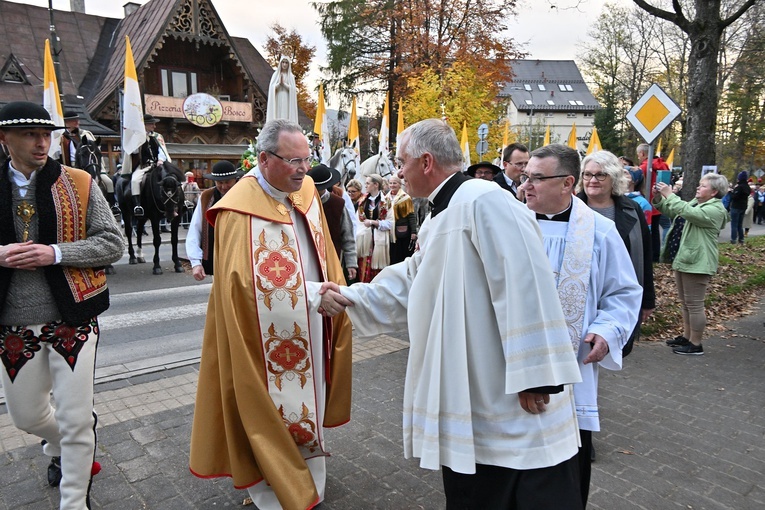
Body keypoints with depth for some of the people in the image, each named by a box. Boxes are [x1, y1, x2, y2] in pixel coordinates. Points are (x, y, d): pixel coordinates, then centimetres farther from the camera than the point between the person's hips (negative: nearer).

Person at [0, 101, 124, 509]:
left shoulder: (78, 184, -3)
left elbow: (113, 244, -6)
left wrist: (55, 253, -18)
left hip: (72, 320, -3)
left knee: (76, 420, 1)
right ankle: (60, 447, 52)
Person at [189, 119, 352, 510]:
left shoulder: (306, 192, 2)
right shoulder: (240, 210, -19)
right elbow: (244, 283, -24)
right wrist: (312, 293, -26)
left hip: (310, 331, 7)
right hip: (269, 340, -7)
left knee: (308, 399, 20)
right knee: (272, 409, 8)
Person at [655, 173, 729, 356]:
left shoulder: (716, 209, -14)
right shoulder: (694, 203, 14)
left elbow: (689, 212, -30)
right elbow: (672, 212, 17)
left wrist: (669, 195, -24)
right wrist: (659, 198, 0)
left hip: (697, 263, -10)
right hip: (683, 259, 10)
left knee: (694, 304, -2)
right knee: (685, 303, 18)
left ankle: (695, 344, 8)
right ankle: (686, 337, 29)